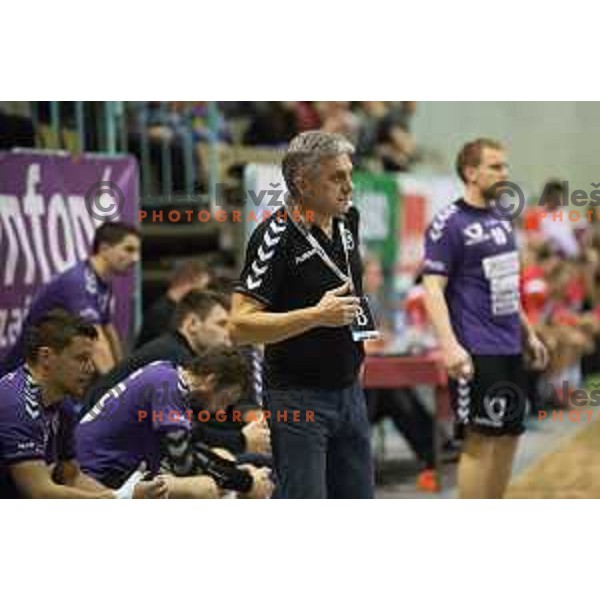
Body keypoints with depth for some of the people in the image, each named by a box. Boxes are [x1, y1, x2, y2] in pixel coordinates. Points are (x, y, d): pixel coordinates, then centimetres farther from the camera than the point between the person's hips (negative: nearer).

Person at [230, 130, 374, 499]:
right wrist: (316, 315, -29)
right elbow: (240, 325, -23)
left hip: (349, 391, 8)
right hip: (299, 396, -8)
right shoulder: (275, 237, -18)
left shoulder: (348, 220, 6)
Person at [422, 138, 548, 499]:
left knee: (509, 436, 10)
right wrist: (450, 345, -25)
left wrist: (528, 333, 23)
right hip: (477, 352, -8)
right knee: (480, 441, -7)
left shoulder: (501, 220, 15)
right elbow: (433, 288, -16)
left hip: (510, 348, 8)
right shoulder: (449, 224, -10)